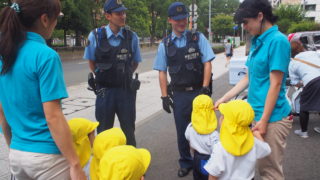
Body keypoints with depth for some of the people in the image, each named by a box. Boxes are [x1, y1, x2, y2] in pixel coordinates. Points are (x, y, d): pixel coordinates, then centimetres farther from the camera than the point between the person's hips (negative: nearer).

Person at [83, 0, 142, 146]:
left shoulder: (132, 37, -3)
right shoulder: (96, 36, -6)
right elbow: (91, 62, 7)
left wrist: (124, 76, 7)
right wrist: (102, 77, 10)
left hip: (126, 91, 1)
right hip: (105, 91, -1)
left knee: (128, 130, 13)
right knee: (104, 132, 13)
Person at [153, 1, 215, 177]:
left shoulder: (198, 38, -1)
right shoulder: (165, 44, 3)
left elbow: (207, 63, -4)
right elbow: (162, 72, 4)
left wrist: (205, 88, -10)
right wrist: (164, 96, 0)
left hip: (199, 92, -1)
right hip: (179, 95, 2)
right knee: (182, 131, 13)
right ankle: (185, 163, 33)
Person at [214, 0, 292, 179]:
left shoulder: (277, 40, -15)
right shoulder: (257, 42, 10)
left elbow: (275, 84, -18)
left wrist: (264, 120, -17)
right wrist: (224, 99, 14)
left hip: (272, 117, -8)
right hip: (256, 113, 8)